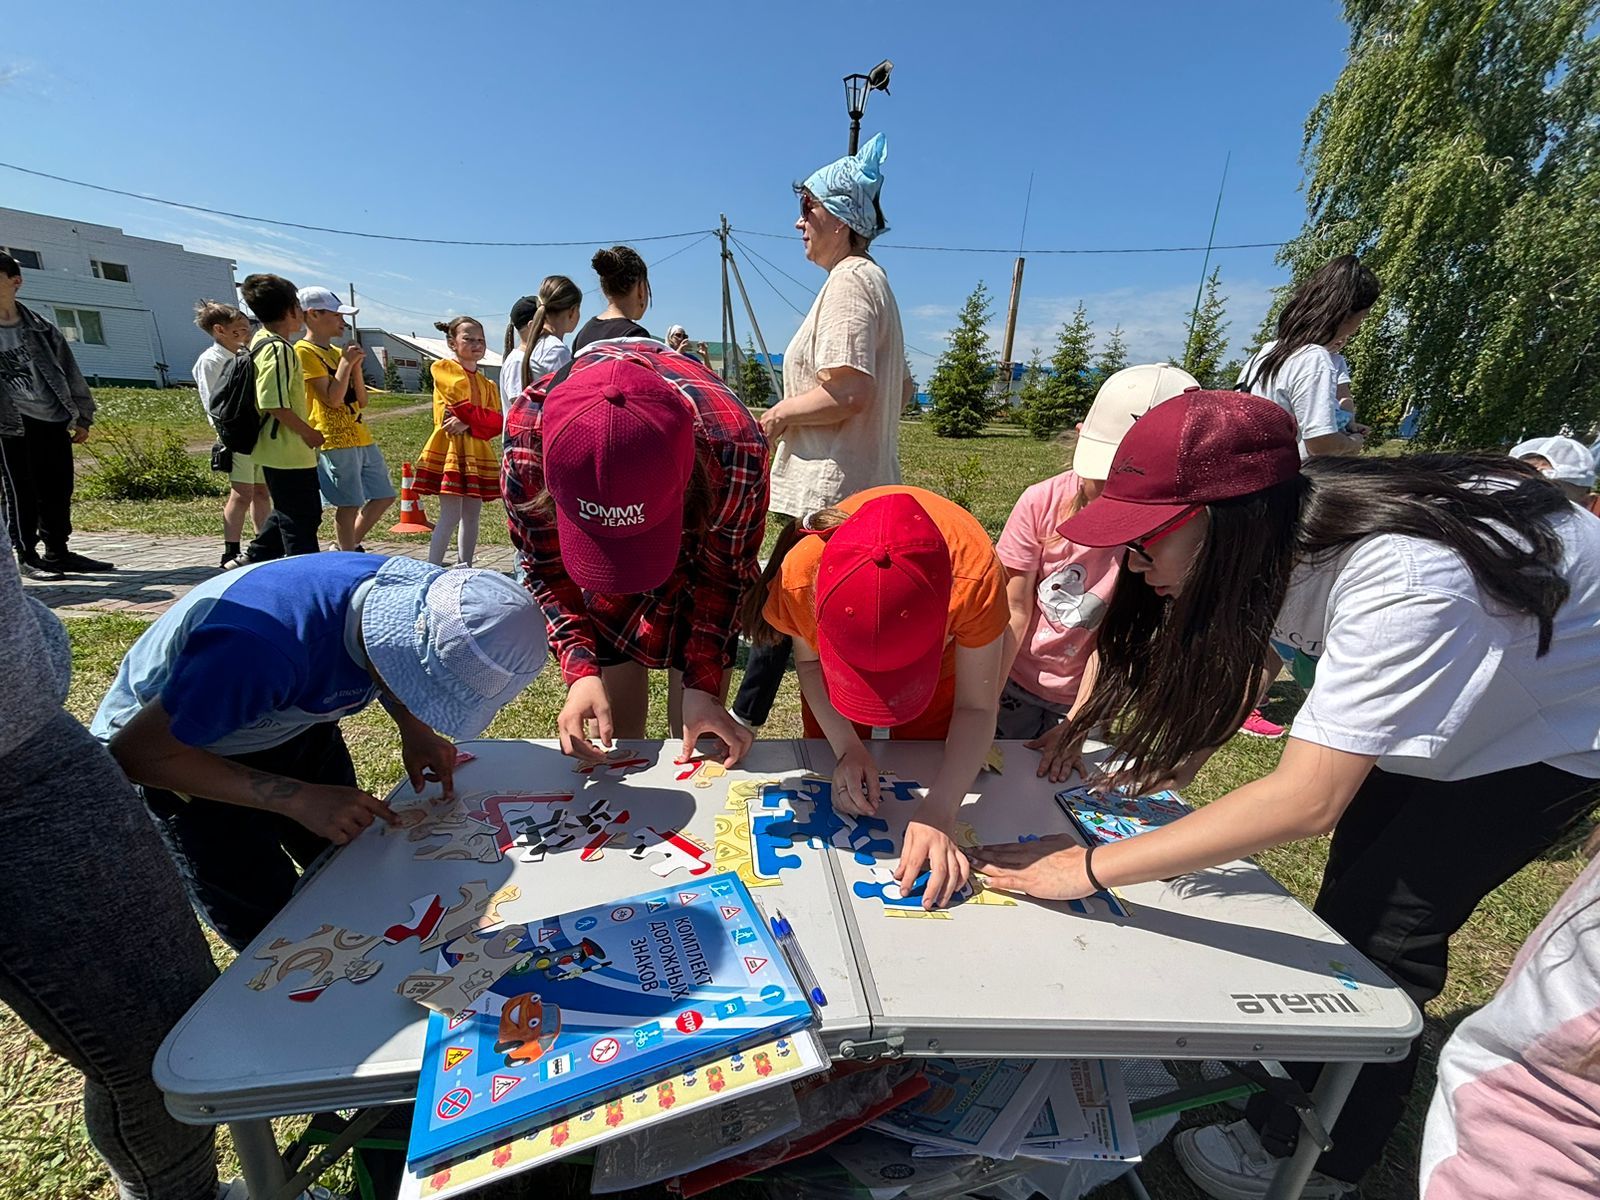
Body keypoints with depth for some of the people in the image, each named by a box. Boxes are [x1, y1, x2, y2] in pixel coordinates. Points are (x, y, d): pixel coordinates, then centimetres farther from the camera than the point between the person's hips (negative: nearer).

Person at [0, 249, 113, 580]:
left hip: (54, 422, 3)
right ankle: (27, 557, 10)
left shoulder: (40, 328, 11)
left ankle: (58, 552, 19)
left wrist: (81, 417, 9)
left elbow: (68, 373, 13)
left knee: (59, 491, 8)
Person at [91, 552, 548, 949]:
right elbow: (133, 752, -27)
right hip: (181, 749, -5)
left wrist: (414, 730, -16)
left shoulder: (413, 594, -22)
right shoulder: (263, 649, -42)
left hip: (291, 723, 5)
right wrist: (299, 799, -31)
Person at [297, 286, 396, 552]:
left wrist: (356, 366, 2)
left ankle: (352, 547, 25)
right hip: (336, 441, -8)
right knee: (349, 505, -5)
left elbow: (362, 401, 12)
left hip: (362, 438, 8)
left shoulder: (338, 352, 17)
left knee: (384, 496, 13)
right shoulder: (305, 351, -7)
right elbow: (332, 399, -17)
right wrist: (346, 362, -11)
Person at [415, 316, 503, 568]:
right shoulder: (442, 368, 1)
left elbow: (497, 422, 1)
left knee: (472, 515, 6)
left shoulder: (487, 384, 16)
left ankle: (464, 569, 14)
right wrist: (481, 418, -3)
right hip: (450, 450, -6)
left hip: (478, 453, 6)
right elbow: (462, 405, -14)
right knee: (451, 517, -11)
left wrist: (468, 424, -13)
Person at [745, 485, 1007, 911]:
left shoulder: (975, 576, -45)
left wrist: (939, 812, -43)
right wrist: (846, 748, -30)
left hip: (946, 658, 0)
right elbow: (808, 662, -18)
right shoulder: (802, 572, -42)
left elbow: (975, 708, -31)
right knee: (838, 790, 17)